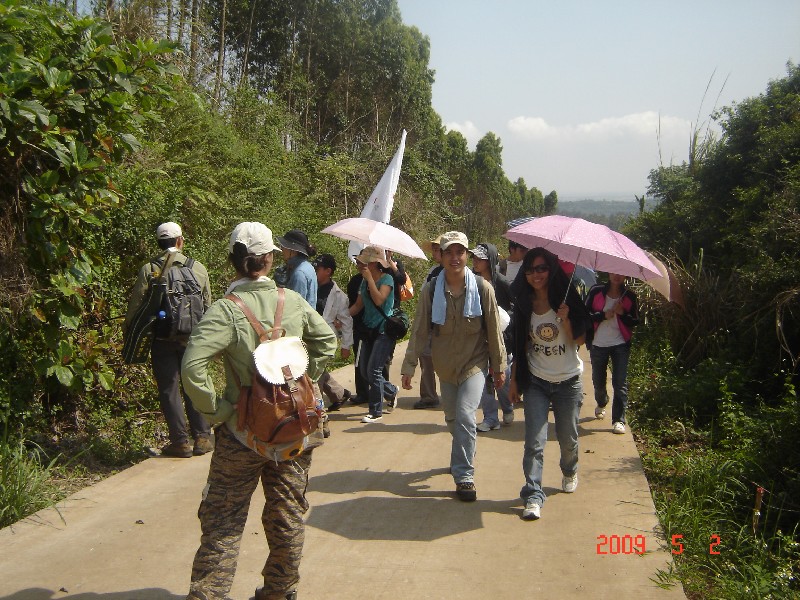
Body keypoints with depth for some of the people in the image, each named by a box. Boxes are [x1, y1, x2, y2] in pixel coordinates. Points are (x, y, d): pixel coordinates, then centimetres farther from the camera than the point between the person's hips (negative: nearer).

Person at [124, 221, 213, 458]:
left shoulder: (148, 270, -6)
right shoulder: (198, 268, 1)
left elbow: (135, 307, -6)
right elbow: (208, 306, 7)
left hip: (162, 340, -2)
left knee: (169, 389, 7)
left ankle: (180, 441, 9)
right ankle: (202, 437, 15)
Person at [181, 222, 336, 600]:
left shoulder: (227, 309, -16)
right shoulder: (293, 301, -3)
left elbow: (193, 366, -26)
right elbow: (327, 340, 8)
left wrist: (215, 409, -15)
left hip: (243, 431, -3)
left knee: (223, 523, 8)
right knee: (287, 518, 18)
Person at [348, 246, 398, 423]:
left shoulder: (386, 279, -11)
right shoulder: (364, 282, 10)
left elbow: (379, 299, -27)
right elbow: (358, 305, 11)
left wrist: (369, 278, -22)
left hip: (384, 331, -8)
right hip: (369, 330, 8)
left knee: (373, 370, -11)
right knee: (364, 371, 7)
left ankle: (376, 412, 0)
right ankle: (391, 391, 31)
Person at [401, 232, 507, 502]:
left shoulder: (482, 289, -10)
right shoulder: (430, 290, -8)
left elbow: (493, 330, -2)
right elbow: (419, 331, -5)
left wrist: (499, 366, 2)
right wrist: (409, 366, -7)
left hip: (474, 363, -3)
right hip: (445, 366, 3)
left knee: (465, 416, -17)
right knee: (452, 419, 16)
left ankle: (464, 476, -6)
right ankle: (462, 459, 42)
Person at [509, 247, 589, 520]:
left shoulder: (566, 298, -7)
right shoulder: (524, 304, 1)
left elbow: (579, 339, -9)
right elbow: (519, 345, 7)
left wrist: (565, 319, -25)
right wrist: (514, 379, 7)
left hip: (567, 381, -1)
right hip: (535, 382, 1)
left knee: (568, 438, 13)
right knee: (534, 442, -10)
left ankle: (570, 472, 43)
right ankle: (533, 497, -7)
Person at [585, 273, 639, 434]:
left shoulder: (629, 297, 2)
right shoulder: (596, 292, -1)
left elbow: (635, 322, 2)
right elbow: (585, 314, -4)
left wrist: (622, 313, -16)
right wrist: (604, 315, -17)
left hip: (620, 345, -1)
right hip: (598, 344, 1)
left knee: (620, 383, -8)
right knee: (598, 381, 14)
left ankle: (619, 420, -5)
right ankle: (601, 404, 46)